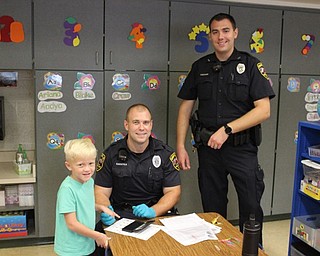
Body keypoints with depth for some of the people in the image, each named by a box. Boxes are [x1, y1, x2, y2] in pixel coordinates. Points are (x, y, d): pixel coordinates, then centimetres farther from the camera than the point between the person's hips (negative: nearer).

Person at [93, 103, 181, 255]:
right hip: (120, 215, 1)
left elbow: (173, 192, 0)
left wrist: (153, 211, -19)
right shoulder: (111, 154, 3)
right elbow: (101, 192, 2)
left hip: (157, 214, 0)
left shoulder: (165, 154, 2)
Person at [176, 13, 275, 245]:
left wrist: (226, 130, -19)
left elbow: (263, 110, -11)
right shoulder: (200, 67, 7)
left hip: (242, 147, -2)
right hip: (208, 147, 3)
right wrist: (180, 146, 0)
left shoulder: (251, 65, -3)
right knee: (212, 209, 14)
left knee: (251, 208, 5)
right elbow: (185, 108, 8)